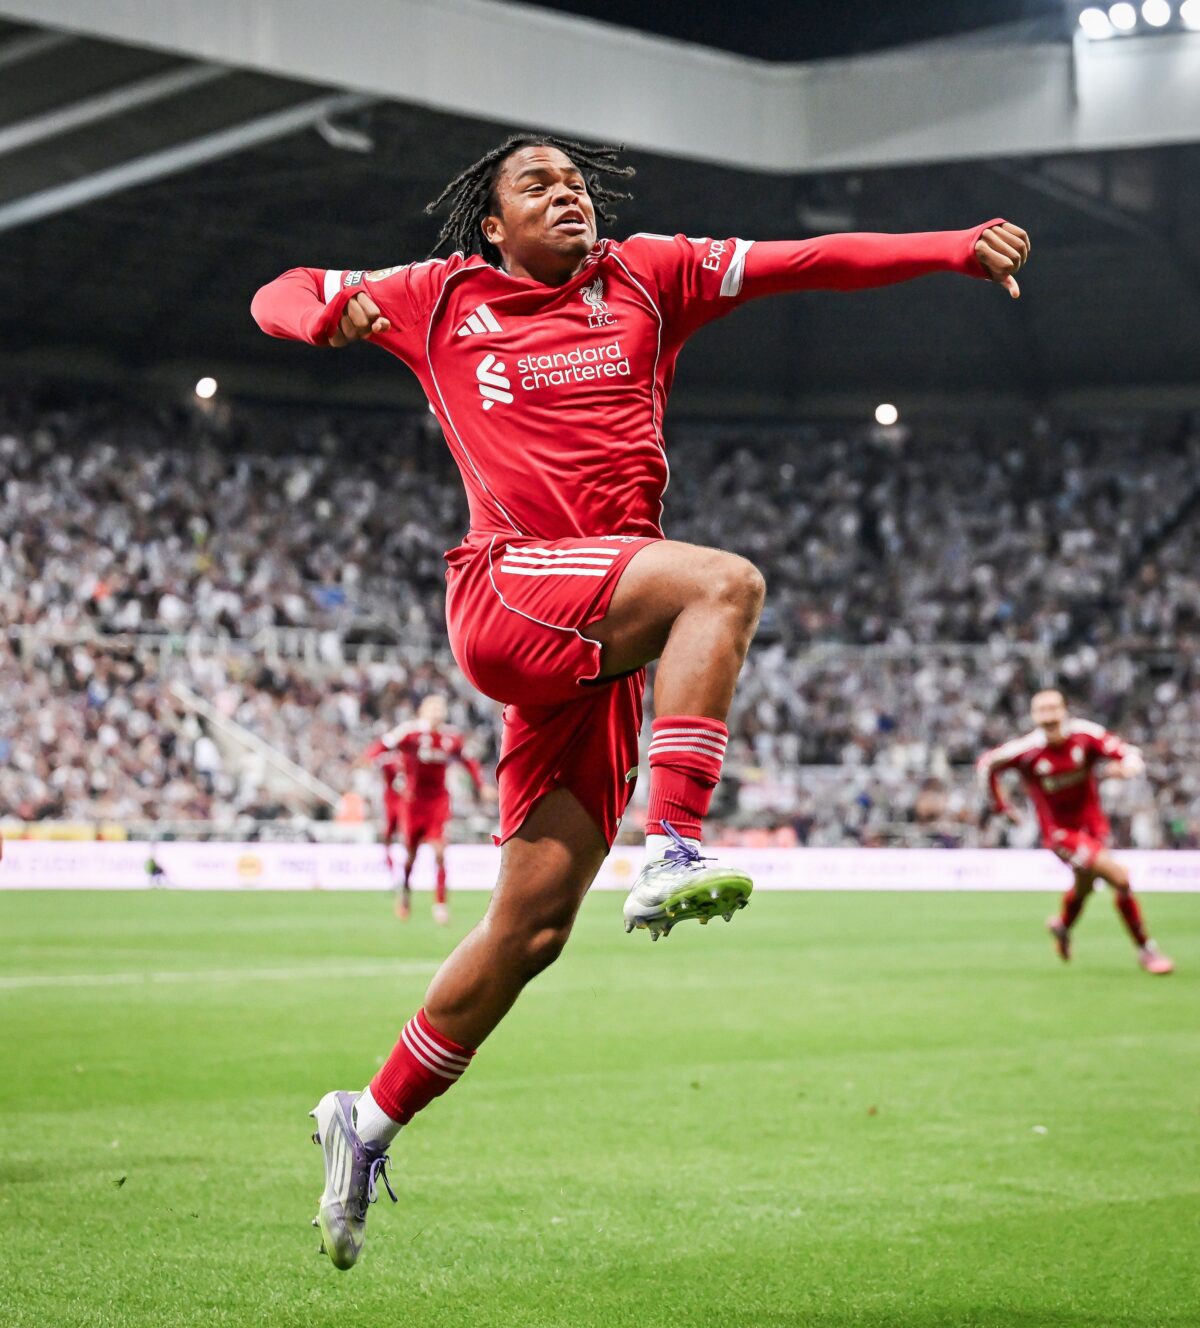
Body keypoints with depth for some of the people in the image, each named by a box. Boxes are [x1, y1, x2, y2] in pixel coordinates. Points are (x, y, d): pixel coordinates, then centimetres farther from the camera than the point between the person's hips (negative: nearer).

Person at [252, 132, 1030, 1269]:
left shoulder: (646, 277, 16)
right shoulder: (442, 299, 12)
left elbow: (806, 262, 9)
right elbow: (281, 297, 19)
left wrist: (961, 249, -2)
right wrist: (329, 313, -6)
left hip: (595, 640, 4)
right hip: (507, 590, -4)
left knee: (533, 922, 2)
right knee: (723, 580, -30)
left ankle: (370, 1123, 16)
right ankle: (671, 853, -37)